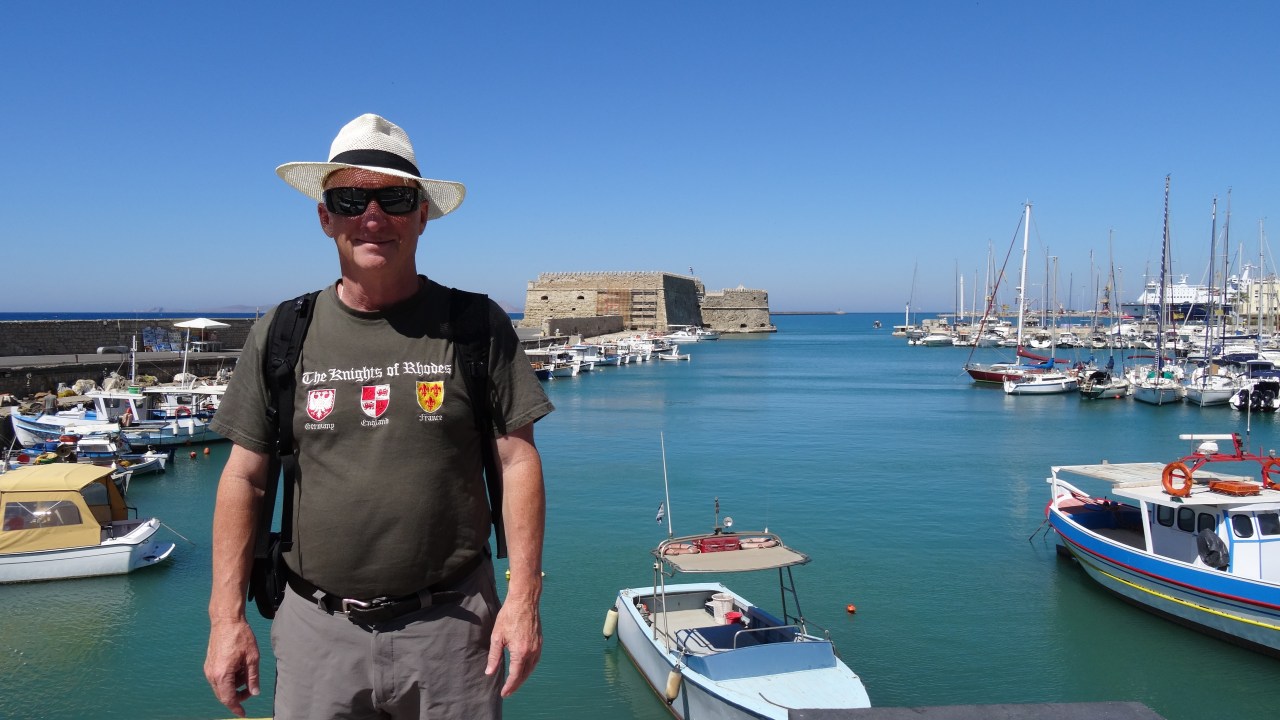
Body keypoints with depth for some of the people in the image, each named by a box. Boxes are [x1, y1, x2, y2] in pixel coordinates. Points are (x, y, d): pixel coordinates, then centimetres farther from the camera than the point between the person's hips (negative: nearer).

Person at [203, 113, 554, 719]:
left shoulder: (477, 326, -3)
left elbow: (518, 462, -4)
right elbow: (244, 477, 5)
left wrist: (524, 597, -8)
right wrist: (226, 617, 2)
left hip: (451, 624, -1)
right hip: (317, 628, 2)